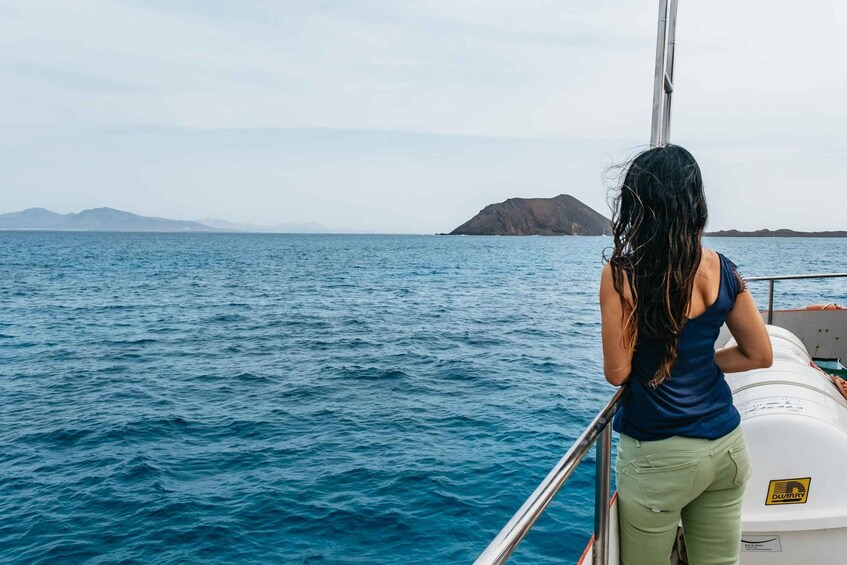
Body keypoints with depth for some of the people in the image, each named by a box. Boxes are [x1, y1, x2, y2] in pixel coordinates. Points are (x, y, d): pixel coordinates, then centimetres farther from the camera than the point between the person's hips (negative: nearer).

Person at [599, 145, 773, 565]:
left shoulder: (621, 275, -16)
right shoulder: (721, 269, -1)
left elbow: (617, 372, -13)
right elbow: (759, 355, 6)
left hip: (659, 455, -5)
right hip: (727, 445, 5)